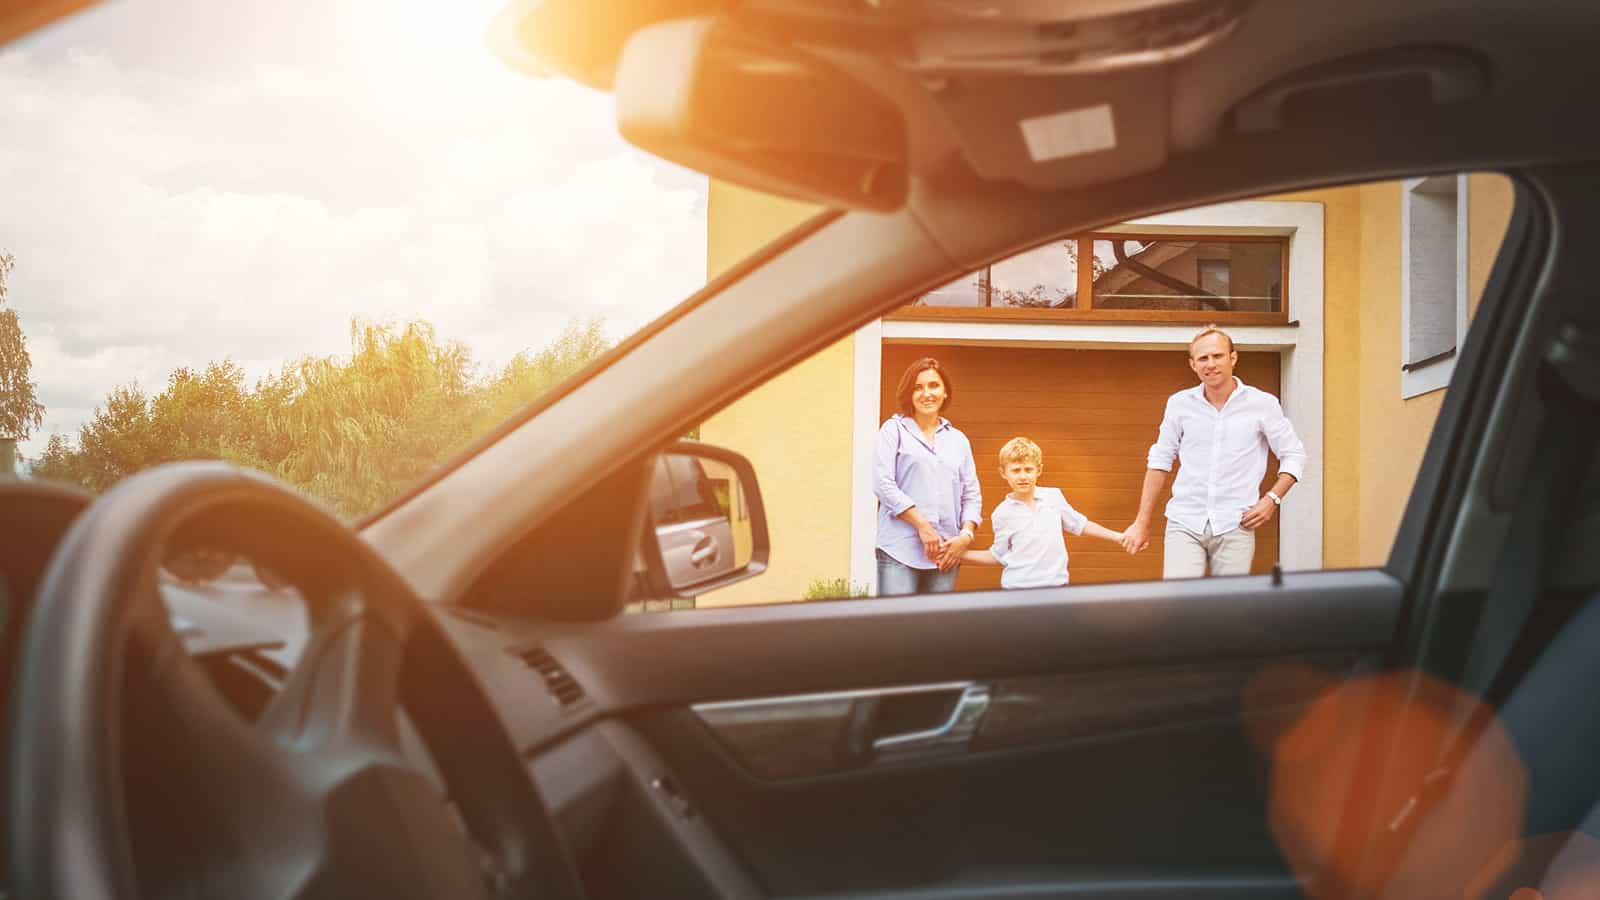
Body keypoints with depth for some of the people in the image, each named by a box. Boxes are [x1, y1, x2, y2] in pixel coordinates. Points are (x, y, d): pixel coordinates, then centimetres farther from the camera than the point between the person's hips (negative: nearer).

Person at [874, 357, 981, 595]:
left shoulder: (958, 439, 17)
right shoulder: (894, 430, 6)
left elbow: (972, 496, 16)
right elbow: (883, 485, -4)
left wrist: (966, 535, -1)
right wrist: (922, 526, -10)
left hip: (946, 552, 4)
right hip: (900, 550, -4)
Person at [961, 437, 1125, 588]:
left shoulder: (1054, 496, 1)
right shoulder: (1002, 513, -4)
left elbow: (1081, 525, 14)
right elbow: (998, 556, 6)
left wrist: (1119, 537, 12)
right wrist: (960, 554, -3)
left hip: (1056, 585, 2)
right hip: (1018, 587, -2)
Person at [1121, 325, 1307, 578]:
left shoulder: (1262, 404, 1)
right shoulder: (1180, 404, 6)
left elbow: (1294, 455, 9)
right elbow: (1160, 462, 12)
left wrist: (1272, 499, -5)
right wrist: (1142, 522, 10)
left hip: (1234, 526, -1)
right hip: (1185, 522, 1)